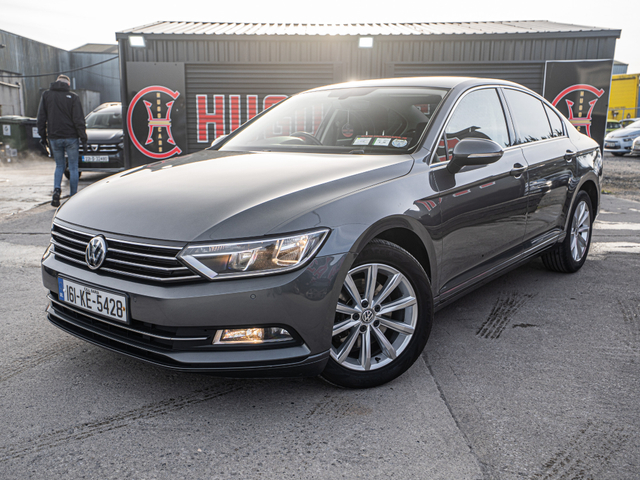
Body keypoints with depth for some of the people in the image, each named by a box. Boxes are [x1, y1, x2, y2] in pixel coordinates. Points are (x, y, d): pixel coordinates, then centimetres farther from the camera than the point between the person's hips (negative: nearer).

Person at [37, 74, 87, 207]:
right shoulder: (73, 97, -5)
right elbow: (79, 120, -9)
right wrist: (83, 139, -6)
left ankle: (56, 190, -6)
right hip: (71, 137, -3)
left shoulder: (46, 95, 5)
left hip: (54, 138, 3)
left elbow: (41, 118, 6)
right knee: (73, 167, 5)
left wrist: (42, 135, 14)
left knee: (59, 166, 16)